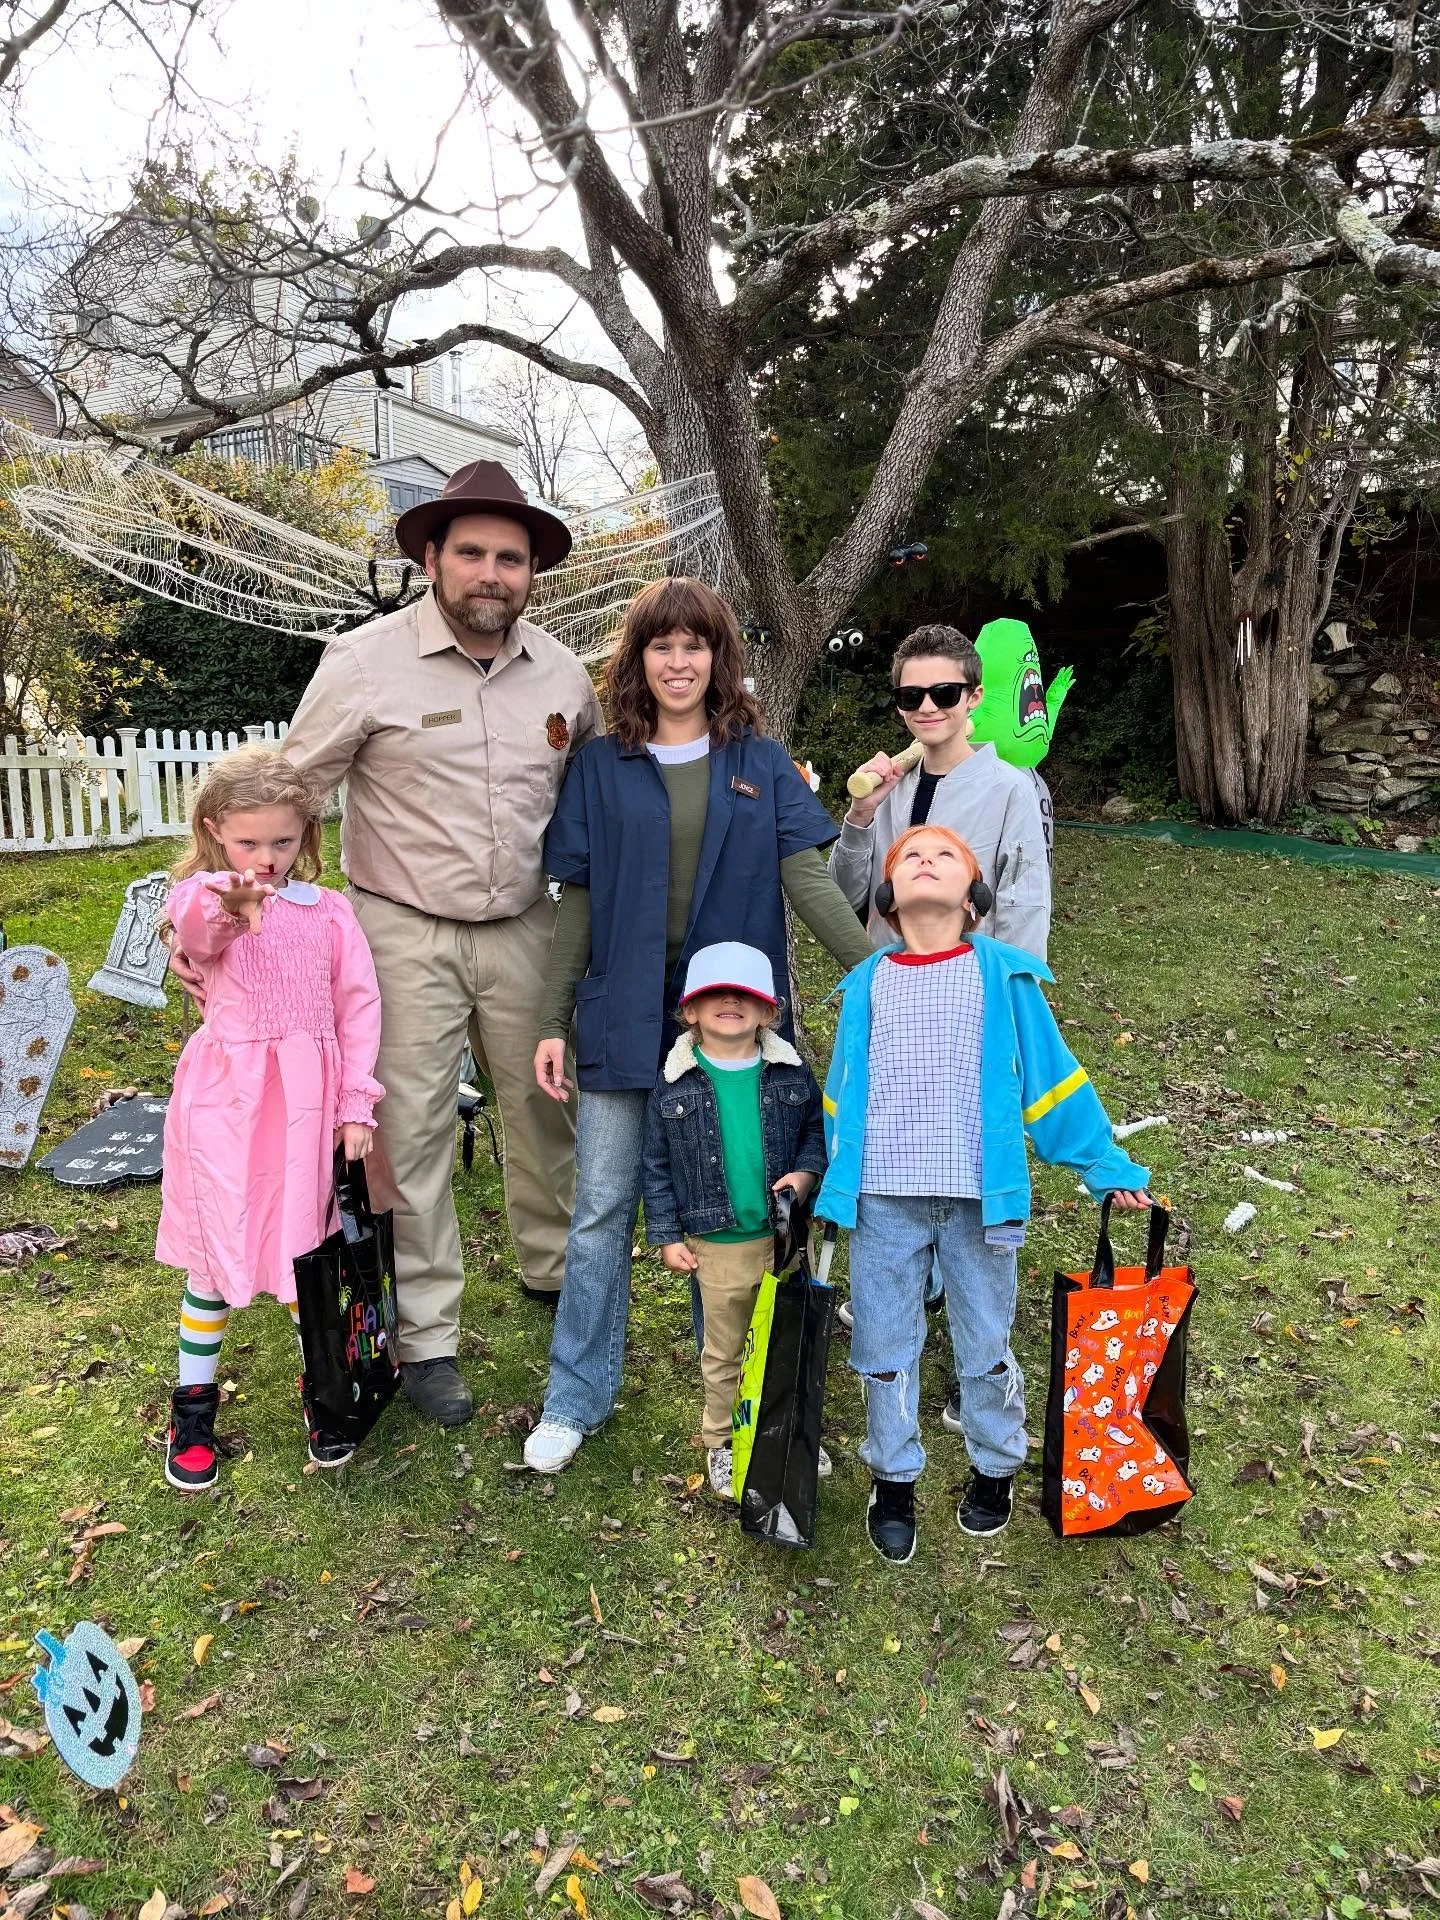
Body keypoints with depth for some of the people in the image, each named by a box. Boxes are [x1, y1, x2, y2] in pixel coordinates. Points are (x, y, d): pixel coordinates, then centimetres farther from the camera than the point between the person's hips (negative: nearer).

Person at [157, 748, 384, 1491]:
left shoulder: (329, 911, 3)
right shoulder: (204, 900, -5)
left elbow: (358, 1005, 5)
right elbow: (192, 922, -31)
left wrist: (357, 1102, 0)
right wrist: (229, 903, -55)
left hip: (307, 1099, 2)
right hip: (225, 1097, -1)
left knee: (302, 1244, 11)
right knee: (215, 1251, 7)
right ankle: (194, 1403, 27)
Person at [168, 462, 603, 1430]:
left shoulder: (562, 671, 3)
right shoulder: (367, 661, -9)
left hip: (524, 928, 4)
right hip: (406, 935, -3)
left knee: (545, 1106, 15)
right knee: (410, 1134, 2)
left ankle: (555, 1268, 40)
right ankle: (426, 1337, 19)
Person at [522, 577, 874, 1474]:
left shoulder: (762, 763, 4)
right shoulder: (602, 766, 4)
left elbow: (807, 880, -2)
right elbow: (579, 901, 4)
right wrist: (553, 1021, 1)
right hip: (624, 1016, 0)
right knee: (603, 1210, 6)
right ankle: (577, 1398, 22)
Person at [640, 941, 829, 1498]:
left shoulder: (790, 1072, -4)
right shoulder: (675, 1082, -7)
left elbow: (818, 1129, 7)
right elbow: (657, 1165, -1)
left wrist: (806, 1172, -12)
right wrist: (666, 1235, -3)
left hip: (786, 1236, 2)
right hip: (715, 1244, -1)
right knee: (722, 1353, 15)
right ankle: (722, 1442, 33)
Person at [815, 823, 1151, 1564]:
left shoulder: (1003, 975, -4)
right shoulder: (867, 984, 2)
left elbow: (1050, 1078, 2)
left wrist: (1106, 1167, 4)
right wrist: (829, 1177, 13)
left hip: (978, 1196, -1)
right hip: (883, 1199, 2)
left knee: (985, 1343, 16)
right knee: (884, 1346, 13)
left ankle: (995, 1469, 39)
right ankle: (893, 1480, 33)